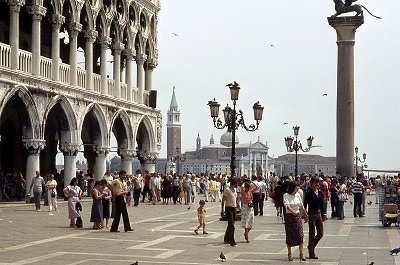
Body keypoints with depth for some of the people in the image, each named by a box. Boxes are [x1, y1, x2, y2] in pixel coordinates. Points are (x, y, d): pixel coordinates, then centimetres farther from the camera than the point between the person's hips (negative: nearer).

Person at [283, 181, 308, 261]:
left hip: (297, 216, 4)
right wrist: (292, 211, -42)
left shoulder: (298, 195, 6)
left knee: (300, 235, -6)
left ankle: (302, 254, -7)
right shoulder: (286, 195, -9)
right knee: (289, 235, 3)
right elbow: (287, 205, -26)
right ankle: (289, 254, 15)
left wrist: (305, 215, 24)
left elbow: (301, 206, 17)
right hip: (289, 216, -4)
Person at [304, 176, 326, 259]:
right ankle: (311, 254, 8)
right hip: (312, 214, -6)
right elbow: (305, 204, -10)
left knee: (320, 233, 6)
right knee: (312, 234, 0)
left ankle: (311, 246, 29)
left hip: (319, 214, 6)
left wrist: (324, 214, 10)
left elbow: (322, 204, 15)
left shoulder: (320, 193, 8)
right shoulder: (309, 193, -10)